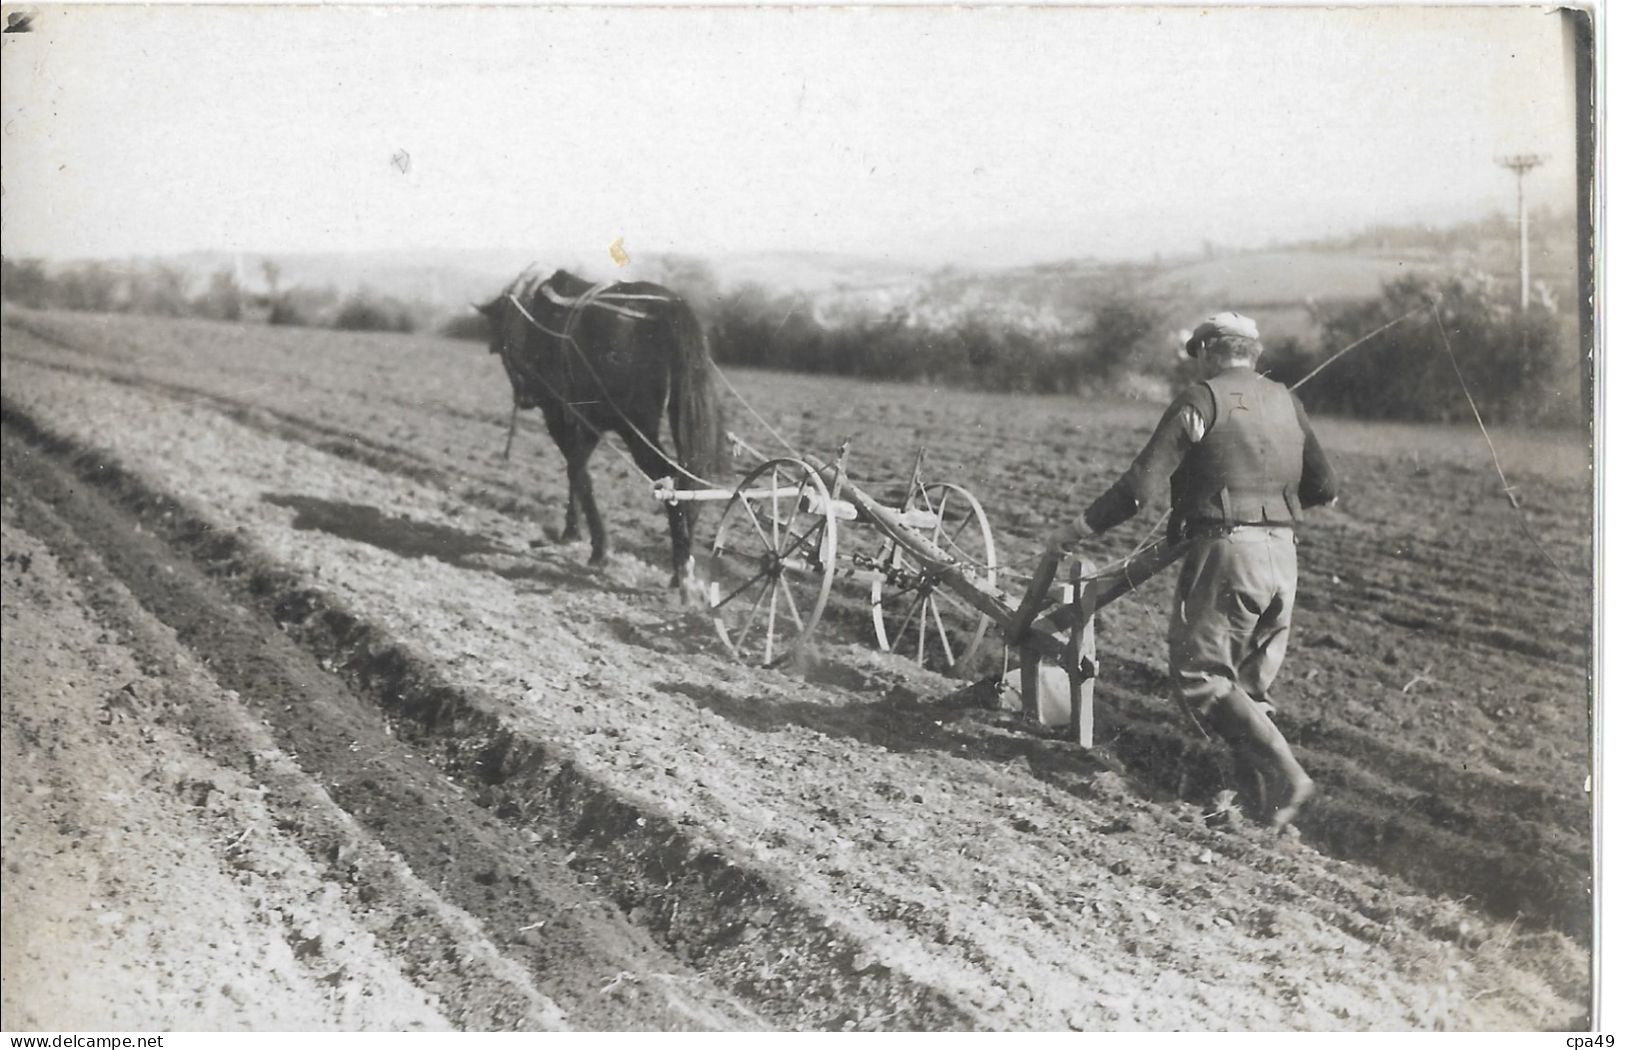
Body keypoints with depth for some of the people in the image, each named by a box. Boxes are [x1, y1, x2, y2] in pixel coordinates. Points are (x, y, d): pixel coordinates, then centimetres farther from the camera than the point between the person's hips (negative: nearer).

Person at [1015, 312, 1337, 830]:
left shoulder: (1201, 399, -3)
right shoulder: (1286, 402, 16)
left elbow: (1142, 482, -10)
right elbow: (1324, 488, 21)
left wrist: (1079, 527, -3)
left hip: (1226, 549, -7)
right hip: (1283, 554, 7)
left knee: (1199, 676, -3)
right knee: (1250, 684, 13)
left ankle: (1284, 778, -12)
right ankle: (1260, 801, 11)